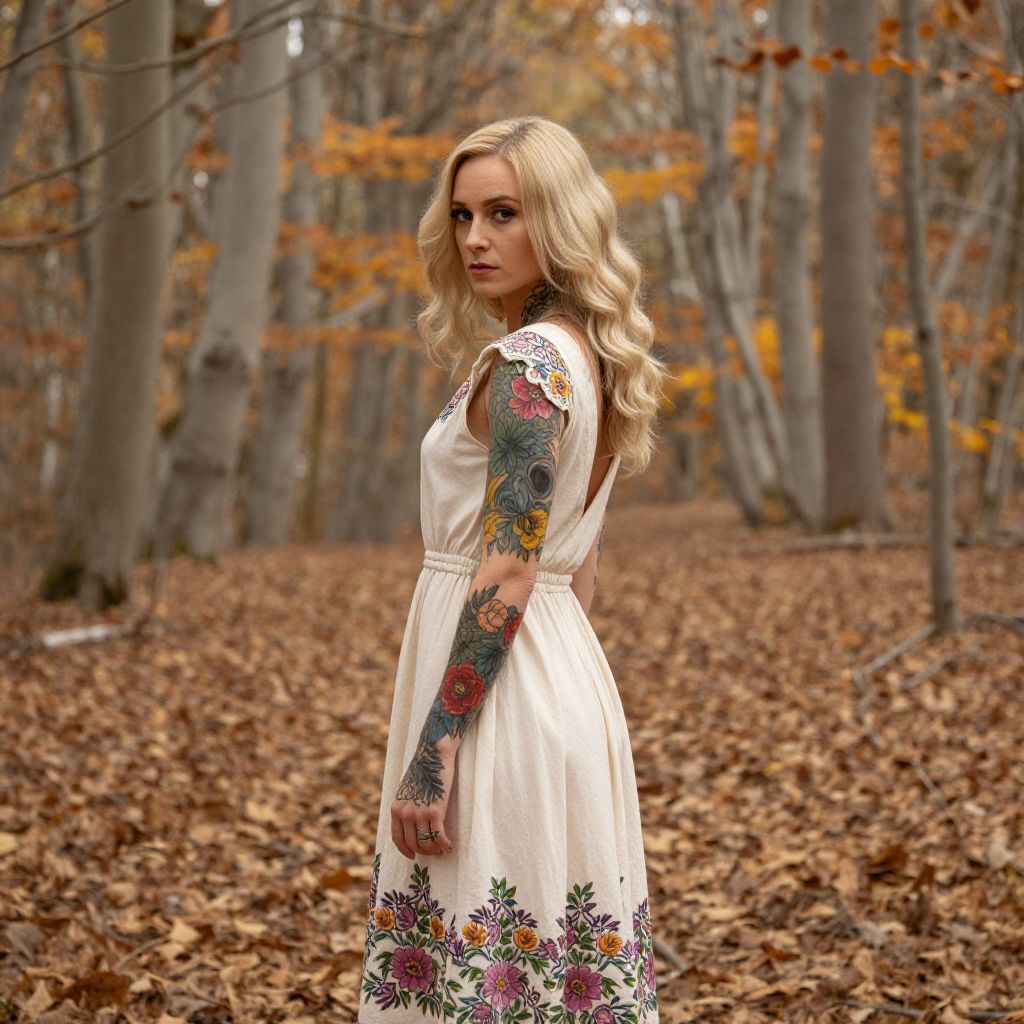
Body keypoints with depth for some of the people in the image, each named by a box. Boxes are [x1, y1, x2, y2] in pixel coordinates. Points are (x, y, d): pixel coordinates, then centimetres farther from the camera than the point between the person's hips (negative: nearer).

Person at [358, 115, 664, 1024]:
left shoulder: (524, 364, -15)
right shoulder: (589, 356, 13)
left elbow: (506, 577, -20)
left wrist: (431, 756, -19)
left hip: (499, 687, -10)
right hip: (571, 674, 10)